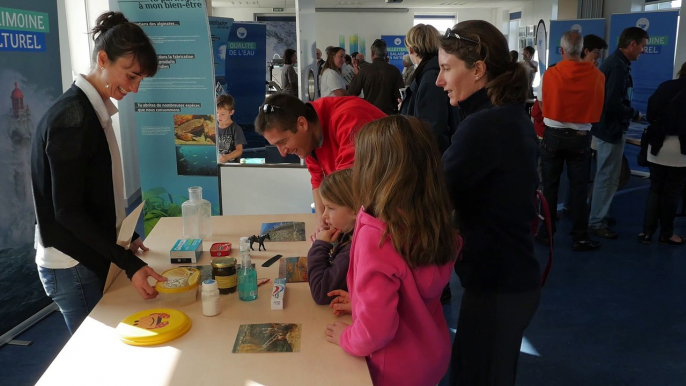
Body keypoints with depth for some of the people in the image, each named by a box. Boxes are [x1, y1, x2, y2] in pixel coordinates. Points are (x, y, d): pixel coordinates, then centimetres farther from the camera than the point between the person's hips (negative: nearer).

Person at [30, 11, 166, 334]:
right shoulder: (71, 117, -19)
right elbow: (68, 210, -21)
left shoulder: (92, 111, 8)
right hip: (72, 265, -8)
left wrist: (127, 237, 15)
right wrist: (130, 264, -24)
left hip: (90, 257, 8)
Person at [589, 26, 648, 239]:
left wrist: (629, 114, 10)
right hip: (611, 129, -11)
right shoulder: (619, 66, -21)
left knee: (604, 176, 19)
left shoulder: (613, 61, 11)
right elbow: (614, 105, -27)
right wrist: (635, 114, -12)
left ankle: (598, 215, 30)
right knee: (608, 178, -2)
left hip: (606, 126, 11)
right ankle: (596, 222, 6)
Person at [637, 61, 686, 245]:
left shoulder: (664, 87, 5)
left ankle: (647, 231, 8)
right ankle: (666, 234, 15)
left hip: (657, 145, 4)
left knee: (655, 189, 11)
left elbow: (650, 114, 8)